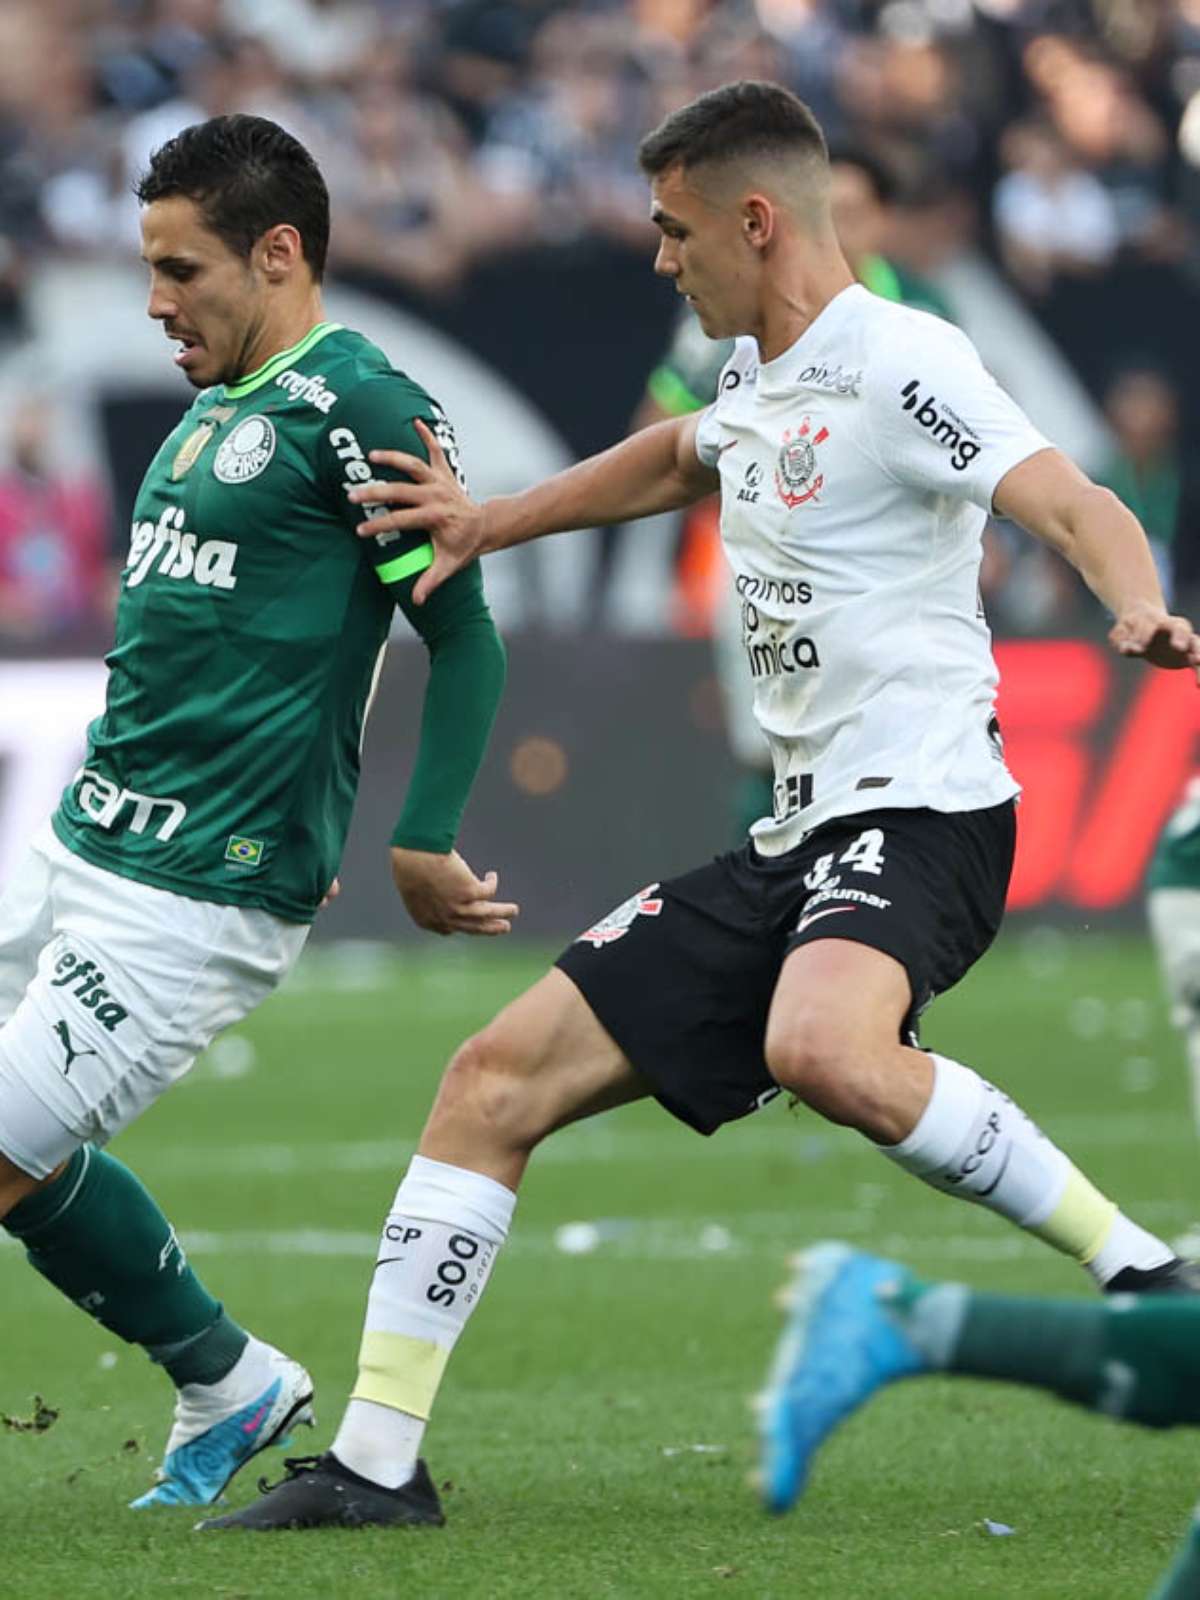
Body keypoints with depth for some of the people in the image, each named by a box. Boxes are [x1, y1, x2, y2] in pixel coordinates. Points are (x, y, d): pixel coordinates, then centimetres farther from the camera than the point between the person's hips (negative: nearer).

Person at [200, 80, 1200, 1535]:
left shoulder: (899, 363, -11)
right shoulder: (756, 376, 16)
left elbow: (1078, 506, -24)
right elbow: (678, 460, 40)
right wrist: (488, 524, 35)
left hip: (918, 813, -9)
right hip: (795, 837, 9)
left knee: (821, 1049, -40)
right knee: (500, 1075, 4)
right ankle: (376, 1461, 10)